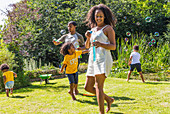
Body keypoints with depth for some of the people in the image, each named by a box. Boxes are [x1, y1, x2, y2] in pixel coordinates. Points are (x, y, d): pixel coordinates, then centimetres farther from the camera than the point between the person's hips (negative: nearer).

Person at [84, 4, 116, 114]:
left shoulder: (108, 28, 1)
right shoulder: (93, 29, 21)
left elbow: (113, 46, -8)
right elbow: (87, 46, 21)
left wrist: (101, 44, -26)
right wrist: (88, 37, 1)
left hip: (103, 60, -8)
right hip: (93, 60, 8)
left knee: (98, 86, -18)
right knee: (88, 87, 10)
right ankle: (108, 99, 27)